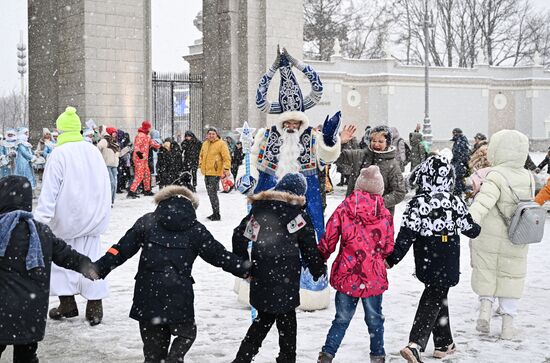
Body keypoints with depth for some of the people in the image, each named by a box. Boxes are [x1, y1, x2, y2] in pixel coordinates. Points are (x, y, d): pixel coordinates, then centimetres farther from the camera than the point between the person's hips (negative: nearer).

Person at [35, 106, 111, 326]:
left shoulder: (59, 154, -14)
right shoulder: (93, 151, 2)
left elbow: (49, 190, -16)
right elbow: (105, 185, 9)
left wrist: (41, 218, -16)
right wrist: (102, 213, 20)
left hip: (66, 219, -4)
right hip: (93, 217, 4)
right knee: (90, 257, 8)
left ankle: (67, 303, 14)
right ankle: (94, 307, 4)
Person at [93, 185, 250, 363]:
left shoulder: (147, 222, 7)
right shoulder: (195, 230, 4)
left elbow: (121, 249, 4)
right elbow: (219, 255, 8)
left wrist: (99, 268, 9)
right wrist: (246, 269, 18)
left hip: (147, 295, 2)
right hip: (179, 297, -2)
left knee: (154, 347, 14)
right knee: (187, 333, 20)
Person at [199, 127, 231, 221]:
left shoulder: (221, 144, -7)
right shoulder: (205, 144, 14)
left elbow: (227, 157, -12)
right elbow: (201, 155, 30)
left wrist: (226, 168, -21)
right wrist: (201, 164, 20)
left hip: (215, 172, -8)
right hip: (206, 172, 8)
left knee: (213, 193, -11)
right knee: (210, 193, 13)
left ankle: (216, 214, -5)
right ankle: (215, 213, 23)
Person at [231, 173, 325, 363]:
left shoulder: (258, 209, 5)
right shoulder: (298, 215, -7)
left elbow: (240, 235, 4)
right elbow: (310, 248, -3)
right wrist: (318, 271, 12)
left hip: (260, 281, 5)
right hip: (286, 281, -5)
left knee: (263, 320, 20)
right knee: (287, 324, 7)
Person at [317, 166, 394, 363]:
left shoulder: (343, 209, -6)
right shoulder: (385, 214, -4)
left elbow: (328, 240, -4)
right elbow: (388, 248, 2)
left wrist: (320, 260, 14)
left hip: (346, 275, 1)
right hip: (374, 277, 0)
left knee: (342, 319, 14)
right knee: (375, 319, 17)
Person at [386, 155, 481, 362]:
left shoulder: (418, 203, -12)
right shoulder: (456, 203, -6)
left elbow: (406, 236, -15)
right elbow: (471, 230, 6)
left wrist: (391, 259, -8)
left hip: (426, 263, 0)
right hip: (448, 266, 0)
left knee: (436, 298, 19)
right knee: (432, 302, 3)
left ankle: (444, 344, 26)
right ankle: (415, 344, -15)